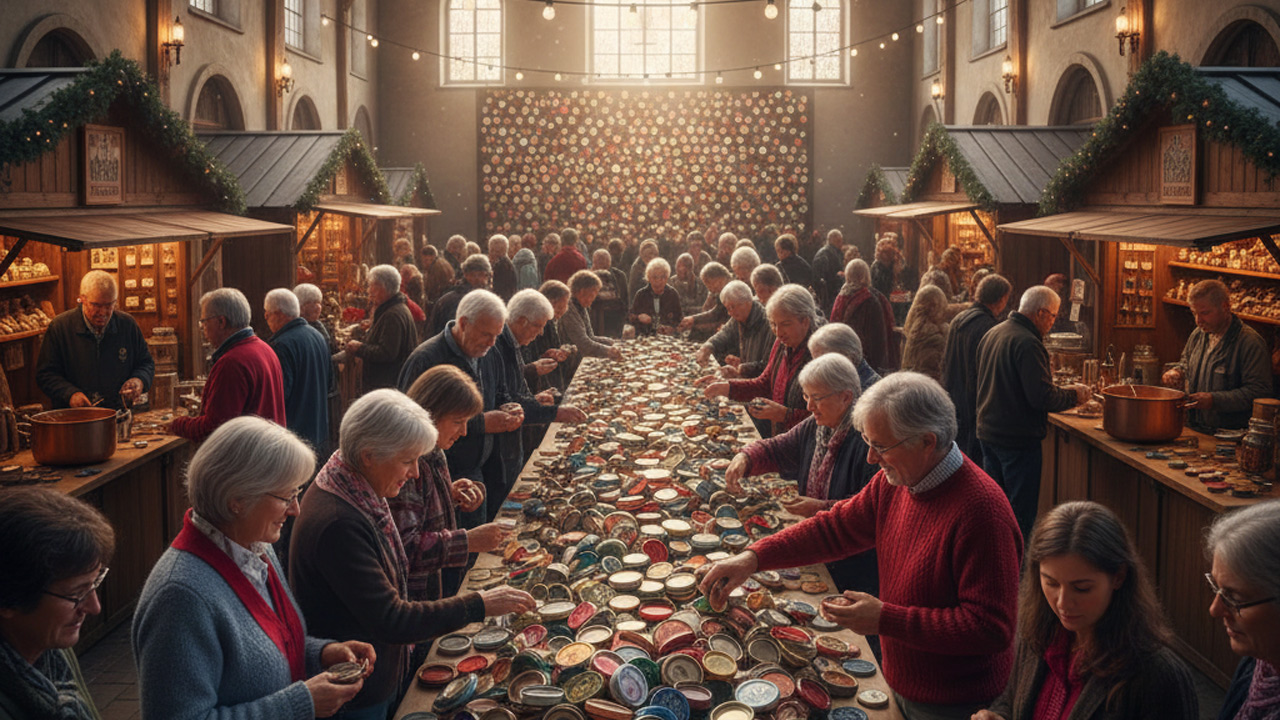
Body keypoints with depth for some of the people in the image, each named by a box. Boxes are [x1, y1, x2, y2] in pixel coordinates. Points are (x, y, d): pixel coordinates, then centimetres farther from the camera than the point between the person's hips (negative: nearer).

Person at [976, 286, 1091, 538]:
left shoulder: (991, 334, 9)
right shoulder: (1027, 343, -20)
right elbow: (1042, 397, -24)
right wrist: (1073, 396, -7)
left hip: (988, 432, 9)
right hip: (1018, 439, -9)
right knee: (1021, 511, 0)